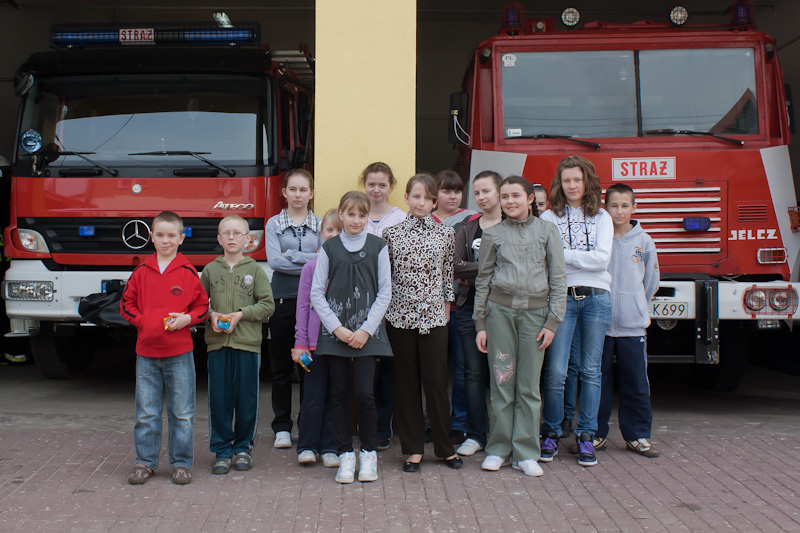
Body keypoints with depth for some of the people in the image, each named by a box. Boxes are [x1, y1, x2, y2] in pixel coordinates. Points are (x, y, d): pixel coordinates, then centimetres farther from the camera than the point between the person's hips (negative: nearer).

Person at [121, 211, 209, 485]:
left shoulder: (188, 272, 0)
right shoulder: (141, 272, 5)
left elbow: (202, 306, 5)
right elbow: (126, 303, 10)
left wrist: (187, 318, -12)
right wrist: (142, 321, -5)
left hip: (179, 353, -1)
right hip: (146, 352, 2)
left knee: (182, 413, 5)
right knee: (146, 413, 8)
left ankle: (181, 463, 16)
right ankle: (145, 462, 20)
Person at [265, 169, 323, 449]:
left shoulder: (321, 224, 8)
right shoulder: (274, 224, 5)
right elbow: (274, 261, -9)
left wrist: (291, 255, -10)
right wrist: (311, 263, -10)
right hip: (283, 299, 0)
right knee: (282, 365, 5)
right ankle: (282, 426, 16)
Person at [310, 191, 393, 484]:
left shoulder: (377, 246, 4)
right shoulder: (329, 248, 5)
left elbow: (385, 292, 2)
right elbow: (316, 292, 3)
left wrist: (366, 329, -7)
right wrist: (337, 328, -6)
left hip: (367, 331, -1)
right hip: (335, 330, 1)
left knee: (364, 393, -7)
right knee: (339, 393, 3)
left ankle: (368, 452, 12)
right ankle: (345, 454, 16)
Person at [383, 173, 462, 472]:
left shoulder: (446, 234, 5)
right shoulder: (391, 234, 3)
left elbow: (448, 274, 9)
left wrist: (446, 309, 6)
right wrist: (384, 309, 3)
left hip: (434, 316, 0)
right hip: (400, 316, 0)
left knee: (436, 380, 2)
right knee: (407, 381, 6)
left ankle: (445, 446, 17)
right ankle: (413, 449, 16)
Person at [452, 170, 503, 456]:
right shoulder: (467, 229, 12)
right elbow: (456, 266, -1)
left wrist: (474, 271, -14)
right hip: (470, 307, 3)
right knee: (474, 372, 6)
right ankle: (475, 435, 14)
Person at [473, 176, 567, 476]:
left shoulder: (547, 232, 7)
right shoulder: (493, 235, 9)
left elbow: (558, 280, 5)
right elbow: (482, 281, 10)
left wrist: (553, 322, -2)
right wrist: (480, 324, 5)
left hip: (535, 312, 0)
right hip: (500, 310, 0)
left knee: (529, 385, 2)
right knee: (501, 382, 1)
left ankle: (525, 453, 10)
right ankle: (499, 449, 12)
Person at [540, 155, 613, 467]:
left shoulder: (601, 218, 11)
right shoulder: (549, 218, 6)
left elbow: (602, 258, -4)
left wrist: (563, 255, -9)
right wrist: (582, 260, -9)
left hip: (596, 298, 2)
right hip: (562, 298, -2)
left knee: (591, 370, 6)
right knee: (556, 371, -6)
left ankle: (586, 436, 15)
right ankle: (551, 434, 10)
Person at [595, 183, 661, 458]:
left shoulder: (644, 242, 4)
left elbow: (651, 281, 14)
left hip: (633, 324, 1)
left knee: (636, 383, 5)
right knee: (598, 381, 6)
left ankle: (637, 435, 17)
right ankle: (597, 433, 17)